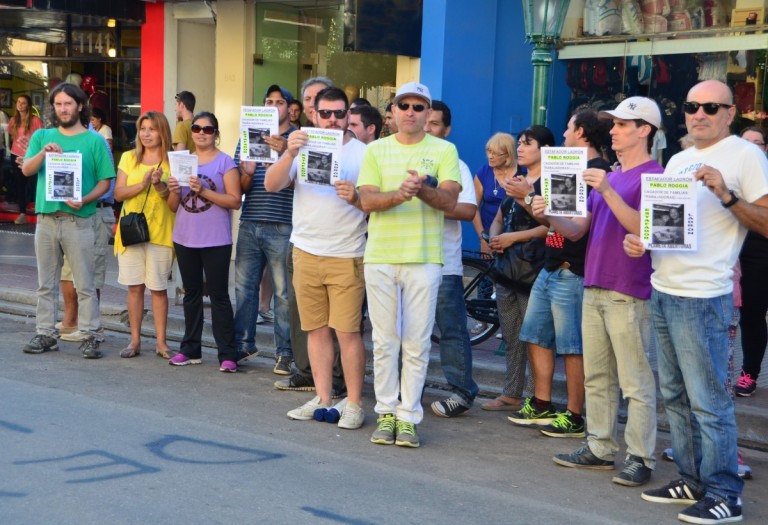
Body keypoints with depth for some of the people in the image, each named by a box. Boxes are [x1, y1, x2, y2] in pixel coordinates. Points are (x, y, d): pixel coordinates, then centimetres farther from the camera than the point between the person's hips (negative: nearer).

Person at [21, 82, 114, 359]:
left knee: (85, 284, -2)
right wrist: (44, 152, -19)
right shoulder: (42, 137, 12)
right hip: (46, 218, 4)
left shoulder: (95, 141, 2)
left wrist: (84, 200, -17)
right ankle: (45, 333, 16)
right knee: (46, 283, 9)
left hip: (78, 220, -3)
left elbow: (105, 182, 0)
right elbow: (27, 170, 0)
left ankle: (90, 335, 2)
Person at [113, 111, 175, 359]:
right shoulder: (129, 158, 9)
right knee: (134, 287, 4)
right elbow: (118, 193, 1)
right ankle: (135, 340, 11)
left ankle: (161, 341, 7)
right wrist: (143, 184, -14)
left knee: (158, 289, 0)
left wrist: (161, 185, -18)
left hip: (160, 233, -2)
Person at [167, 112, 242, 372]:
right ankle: (190, 349, 21)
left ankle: (227, 354, -2)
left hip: (215, 241, -5)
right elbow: (173, 207, 13)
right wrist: (174, 191, -8)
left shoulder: (225, 162, -3)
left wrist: (204, 191, -19)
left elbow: (235, 201, -12)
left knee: (219, 296, -4)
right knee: (191, 294, 13)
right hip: (185, 239, 5)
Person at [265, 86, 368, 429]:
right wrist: (290, 154, -21)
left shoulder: (362, 153, 0)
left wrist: (356, 198, -25)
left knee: (347, 332, -5)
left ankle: (354, 404, 3)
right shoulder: (302, 148, 6)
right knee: (316, 329, 9)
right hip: (306, 252, 3)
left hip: (346, 256, -3)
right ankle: (322, 398, 19)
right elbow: (271, 185, -5)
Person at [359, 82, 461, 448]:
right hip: (380, 256, 2)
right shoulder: (376, 150, 9)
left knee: (416, 343, 1)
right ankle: (386, 413, 16)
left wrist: (422, 189, -25)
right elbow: (367, 201, -2)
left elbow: (449, 200, -6)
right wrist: (399, 194, -20)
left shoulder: (444, 150, 5)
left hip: (424, 257, -1)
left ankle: (408, 416, 9)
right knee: (384, 341, 6)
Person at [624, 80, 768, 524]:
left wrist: (726, 194, -22)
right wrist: (639, 239, 6)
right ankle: (693, 481, 22)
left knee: (708, 401, -7)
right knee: (676, 396, 13)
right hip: (662, 291, 8)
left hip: (703, 297, -8)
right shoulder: (677, 161, 18)